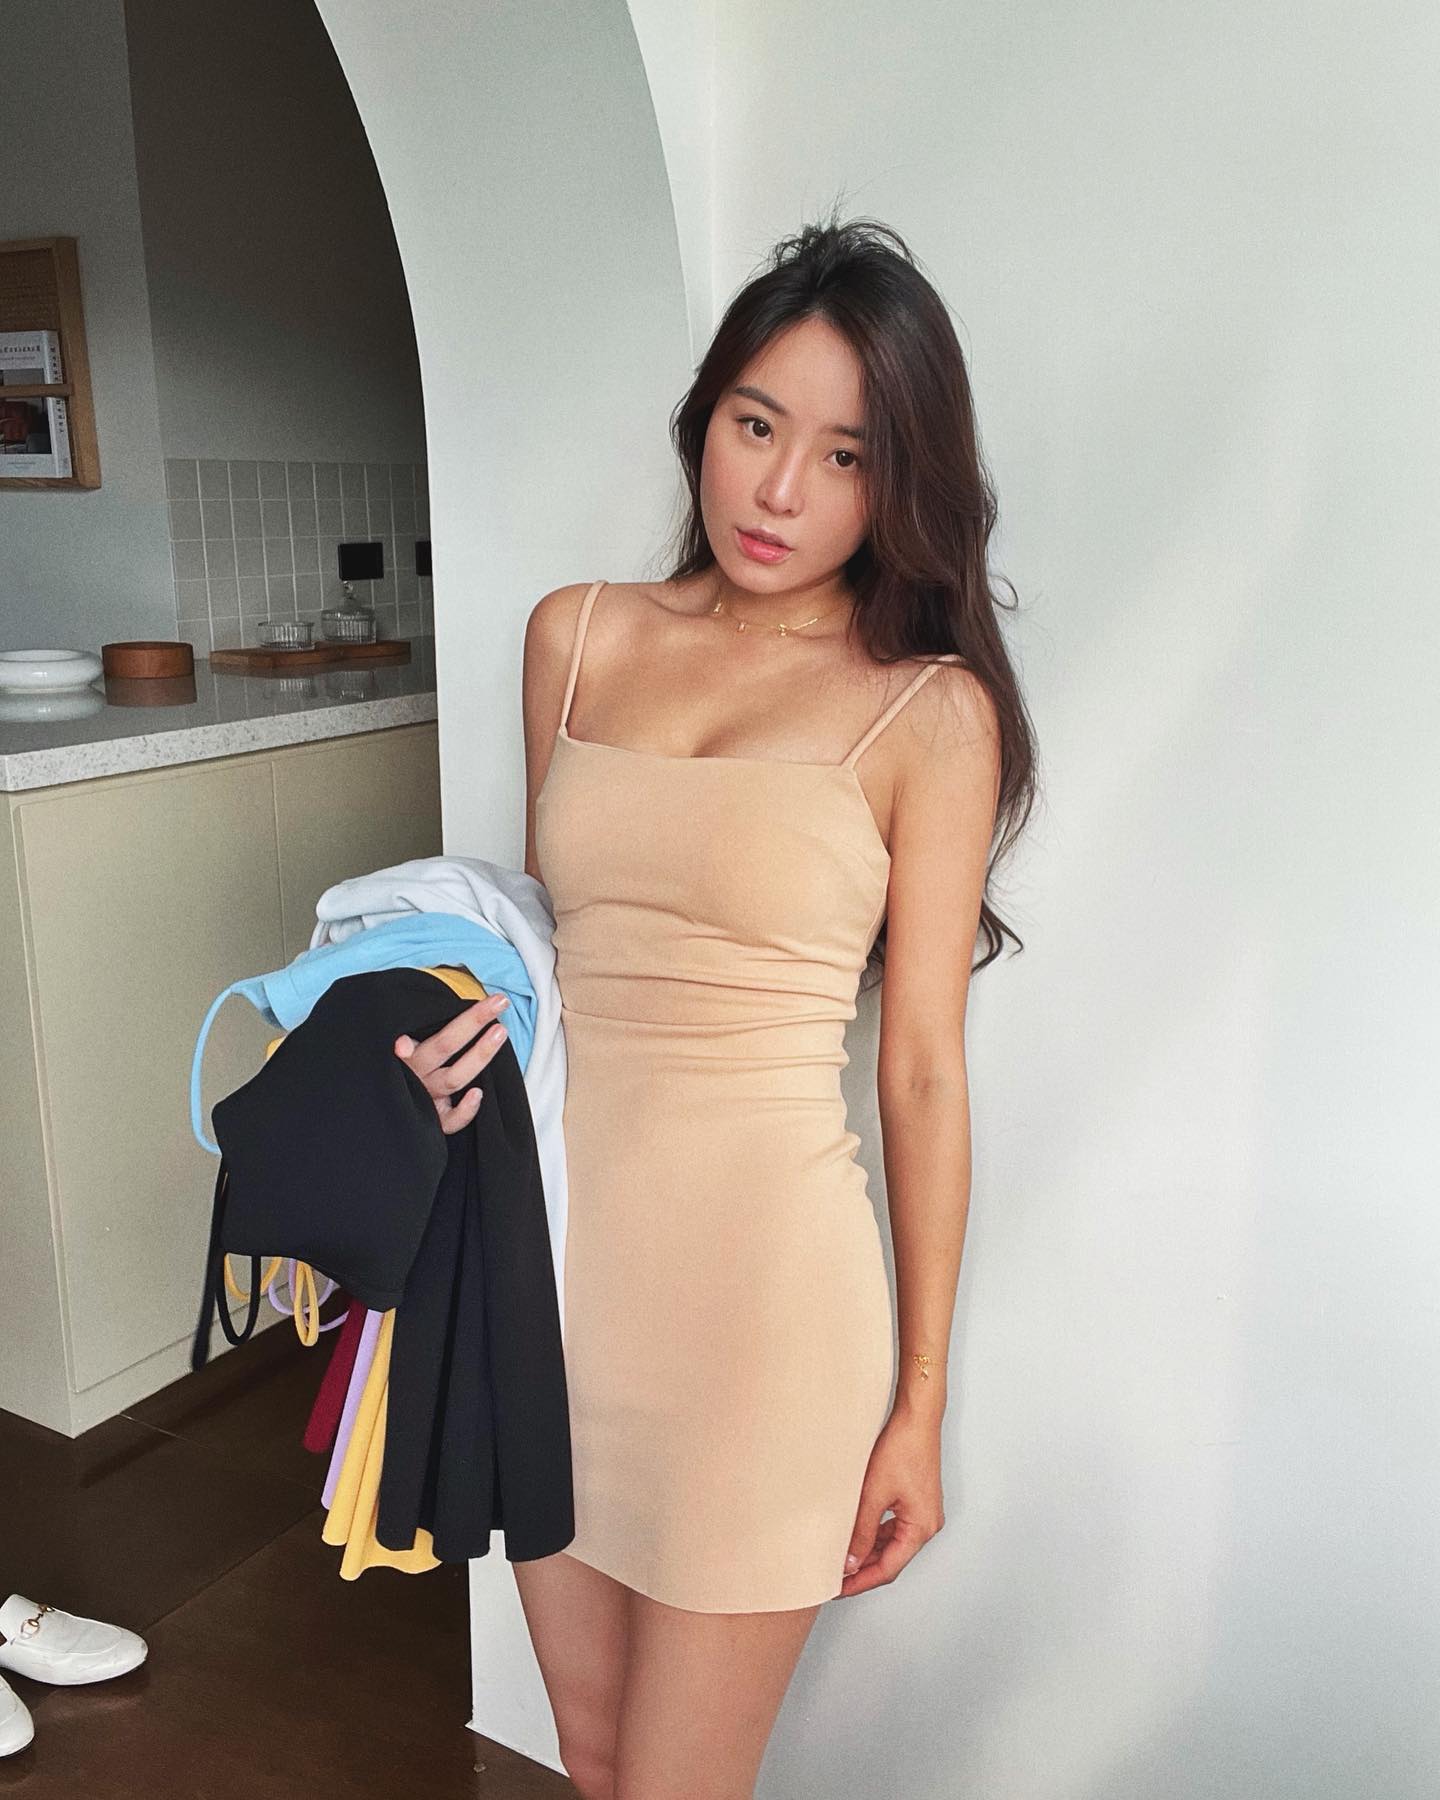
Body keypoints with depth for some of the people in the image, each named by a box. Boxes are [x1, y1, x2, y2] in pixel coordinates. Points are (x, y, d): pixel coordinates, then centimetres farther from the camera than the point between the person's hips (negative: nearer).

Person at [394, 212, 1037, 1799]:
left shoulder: (928, 711, -7)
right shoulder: (576, 636, 6)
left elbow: (923, 1070, -5)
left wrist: (920, 1403, -2)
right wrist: (470, 1026, -3)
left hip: (758, 1269, -4)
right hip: (551, 1242, 5)